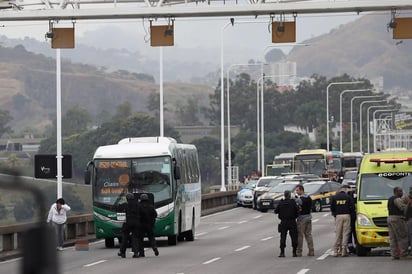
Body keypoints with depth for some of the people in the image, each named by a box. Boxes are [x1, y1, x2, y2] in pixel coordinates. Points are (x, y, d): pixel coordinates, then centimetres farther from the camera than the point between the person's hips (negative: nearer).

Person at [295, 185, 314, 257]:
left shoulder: (299, 199, -15)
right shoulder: (309, 198, 9)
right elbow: (311, 208, 12)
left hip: (301, 218, -7)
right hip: (309, 217, 7)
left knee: (300, 235, -2)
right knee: (308, 234, 11)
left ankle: (299, 252, -1)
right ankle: (311, 251, 9)